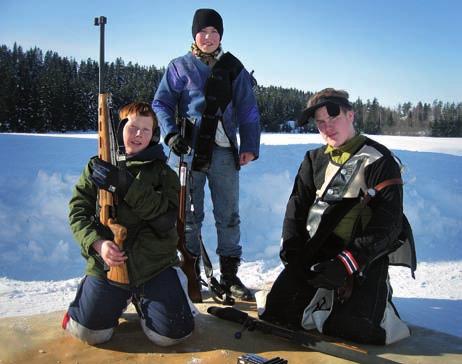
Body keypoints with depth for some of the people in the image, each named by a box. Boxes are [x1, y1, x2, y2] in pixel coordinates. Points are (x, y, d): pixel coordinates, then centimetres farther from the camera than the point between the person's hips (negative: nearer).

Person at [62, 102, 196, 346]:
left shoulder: (163, 172, 2)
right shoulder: (96, 167, 5)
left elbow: (165, 218, -14)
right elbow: (78, 212, 1)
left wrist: (126, 185, -25)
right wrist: (97, 243, -18)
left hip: (154, 263, 0)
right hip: (107, 262, 1)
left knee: (171, 334, -8)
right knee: (89, 333, -6)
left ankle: (141, 297, 24)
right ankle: (122, 298, 25)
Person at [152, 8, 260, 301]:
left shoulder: (233, 68, 10)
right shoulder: (180, 67, 6)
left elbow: (248, 111, 8)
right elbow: (161, 103, 5)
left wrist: (250, 146, -1)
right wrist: (171, 133, -11)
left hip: (224, 151, 2)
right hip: (190, 149, -1)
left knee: (229, 216, 5)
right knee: (190, 215, 4)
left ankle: (230, 275, 15)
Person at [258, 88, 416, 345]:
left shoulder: (379, 161, -8)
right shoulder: (314, 159, 11)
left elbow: (388, 225, -14)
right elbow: (298, 204, 9)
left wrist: (347, 263, -21)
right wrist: (291, 249, -7)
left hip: (366, 257, -5)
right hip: (315, 251, 5)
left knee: (350, 329, -20)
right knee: (277, 311, -5)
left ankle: (379, 295, 12)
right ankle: (327, 294, 21)